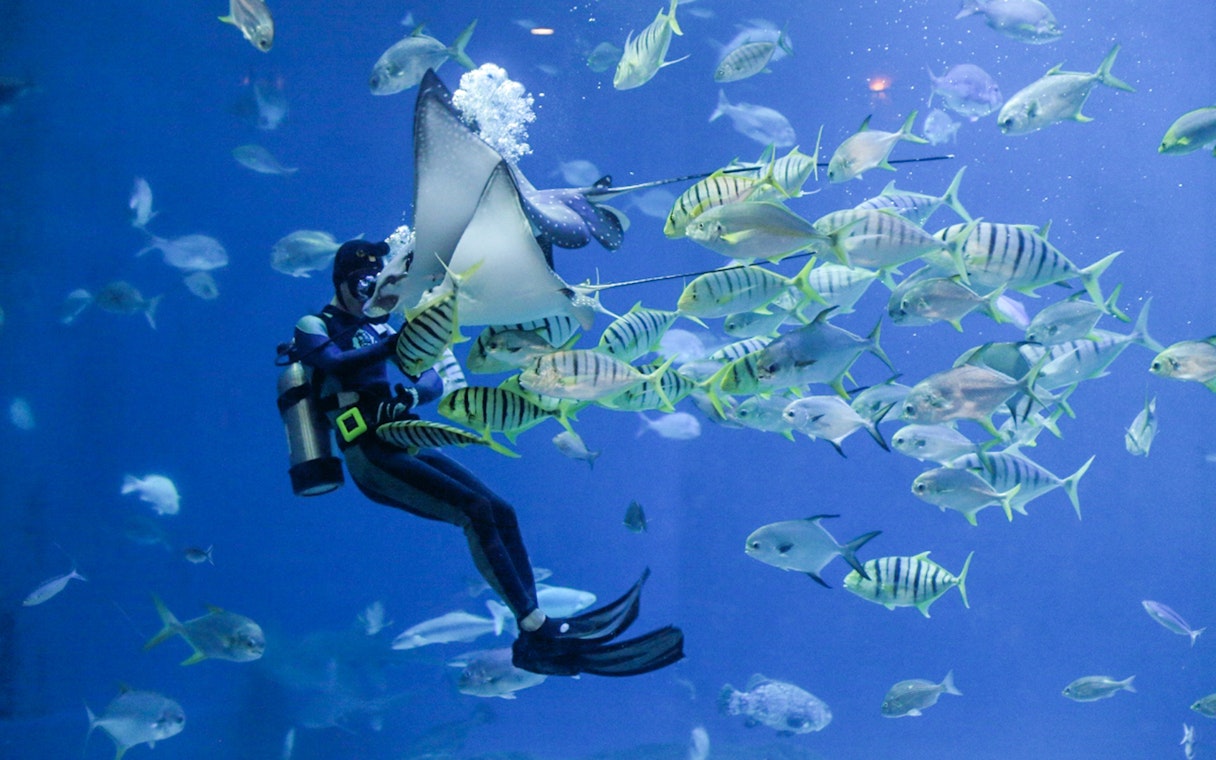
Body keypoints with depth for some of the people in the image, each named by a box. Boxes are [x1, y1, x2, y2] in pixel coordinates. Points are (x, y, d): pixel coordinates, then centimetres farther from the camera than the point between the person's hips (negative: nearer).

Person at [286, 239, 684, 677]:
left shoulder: (375, 329, 22)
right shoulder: (314, 327, 1)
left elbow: (433, 381, 11)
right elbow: (335, 362, -24)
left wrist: (410, 394, -11)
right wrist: (396, 344, -32)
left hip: (404, 448, 8)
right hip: (370, 457, -8)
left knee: (500, 513, -6)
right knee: (475, 511, -22)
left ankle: (533, 641, -7)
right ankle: (539, 629, -22)